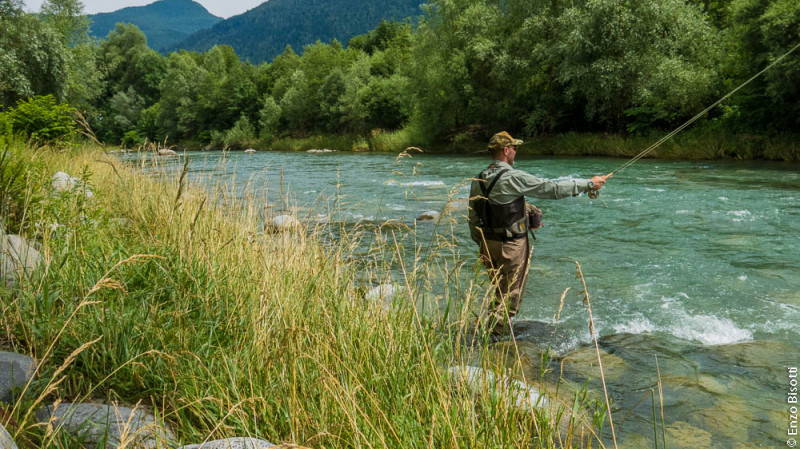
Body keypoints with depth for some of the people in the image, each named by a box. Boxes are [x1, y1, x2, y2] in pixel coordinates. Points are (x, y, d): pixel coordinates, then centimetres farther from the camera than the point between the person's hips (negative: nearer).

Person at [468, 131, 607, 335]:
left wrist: (480, 244, 22)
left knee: (498, 290, 22)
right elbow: (552, 189, -16)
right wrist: (588, 184, -6)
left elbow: (473, 218, 9)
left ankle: (495, 327, 28)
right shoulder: (513, 178, -19)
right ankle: (494, 334, 7)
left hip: (488, 243, 7)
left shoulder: (478, 180, 2)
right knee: (510, 295, 6)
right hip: (512, 245, -7)